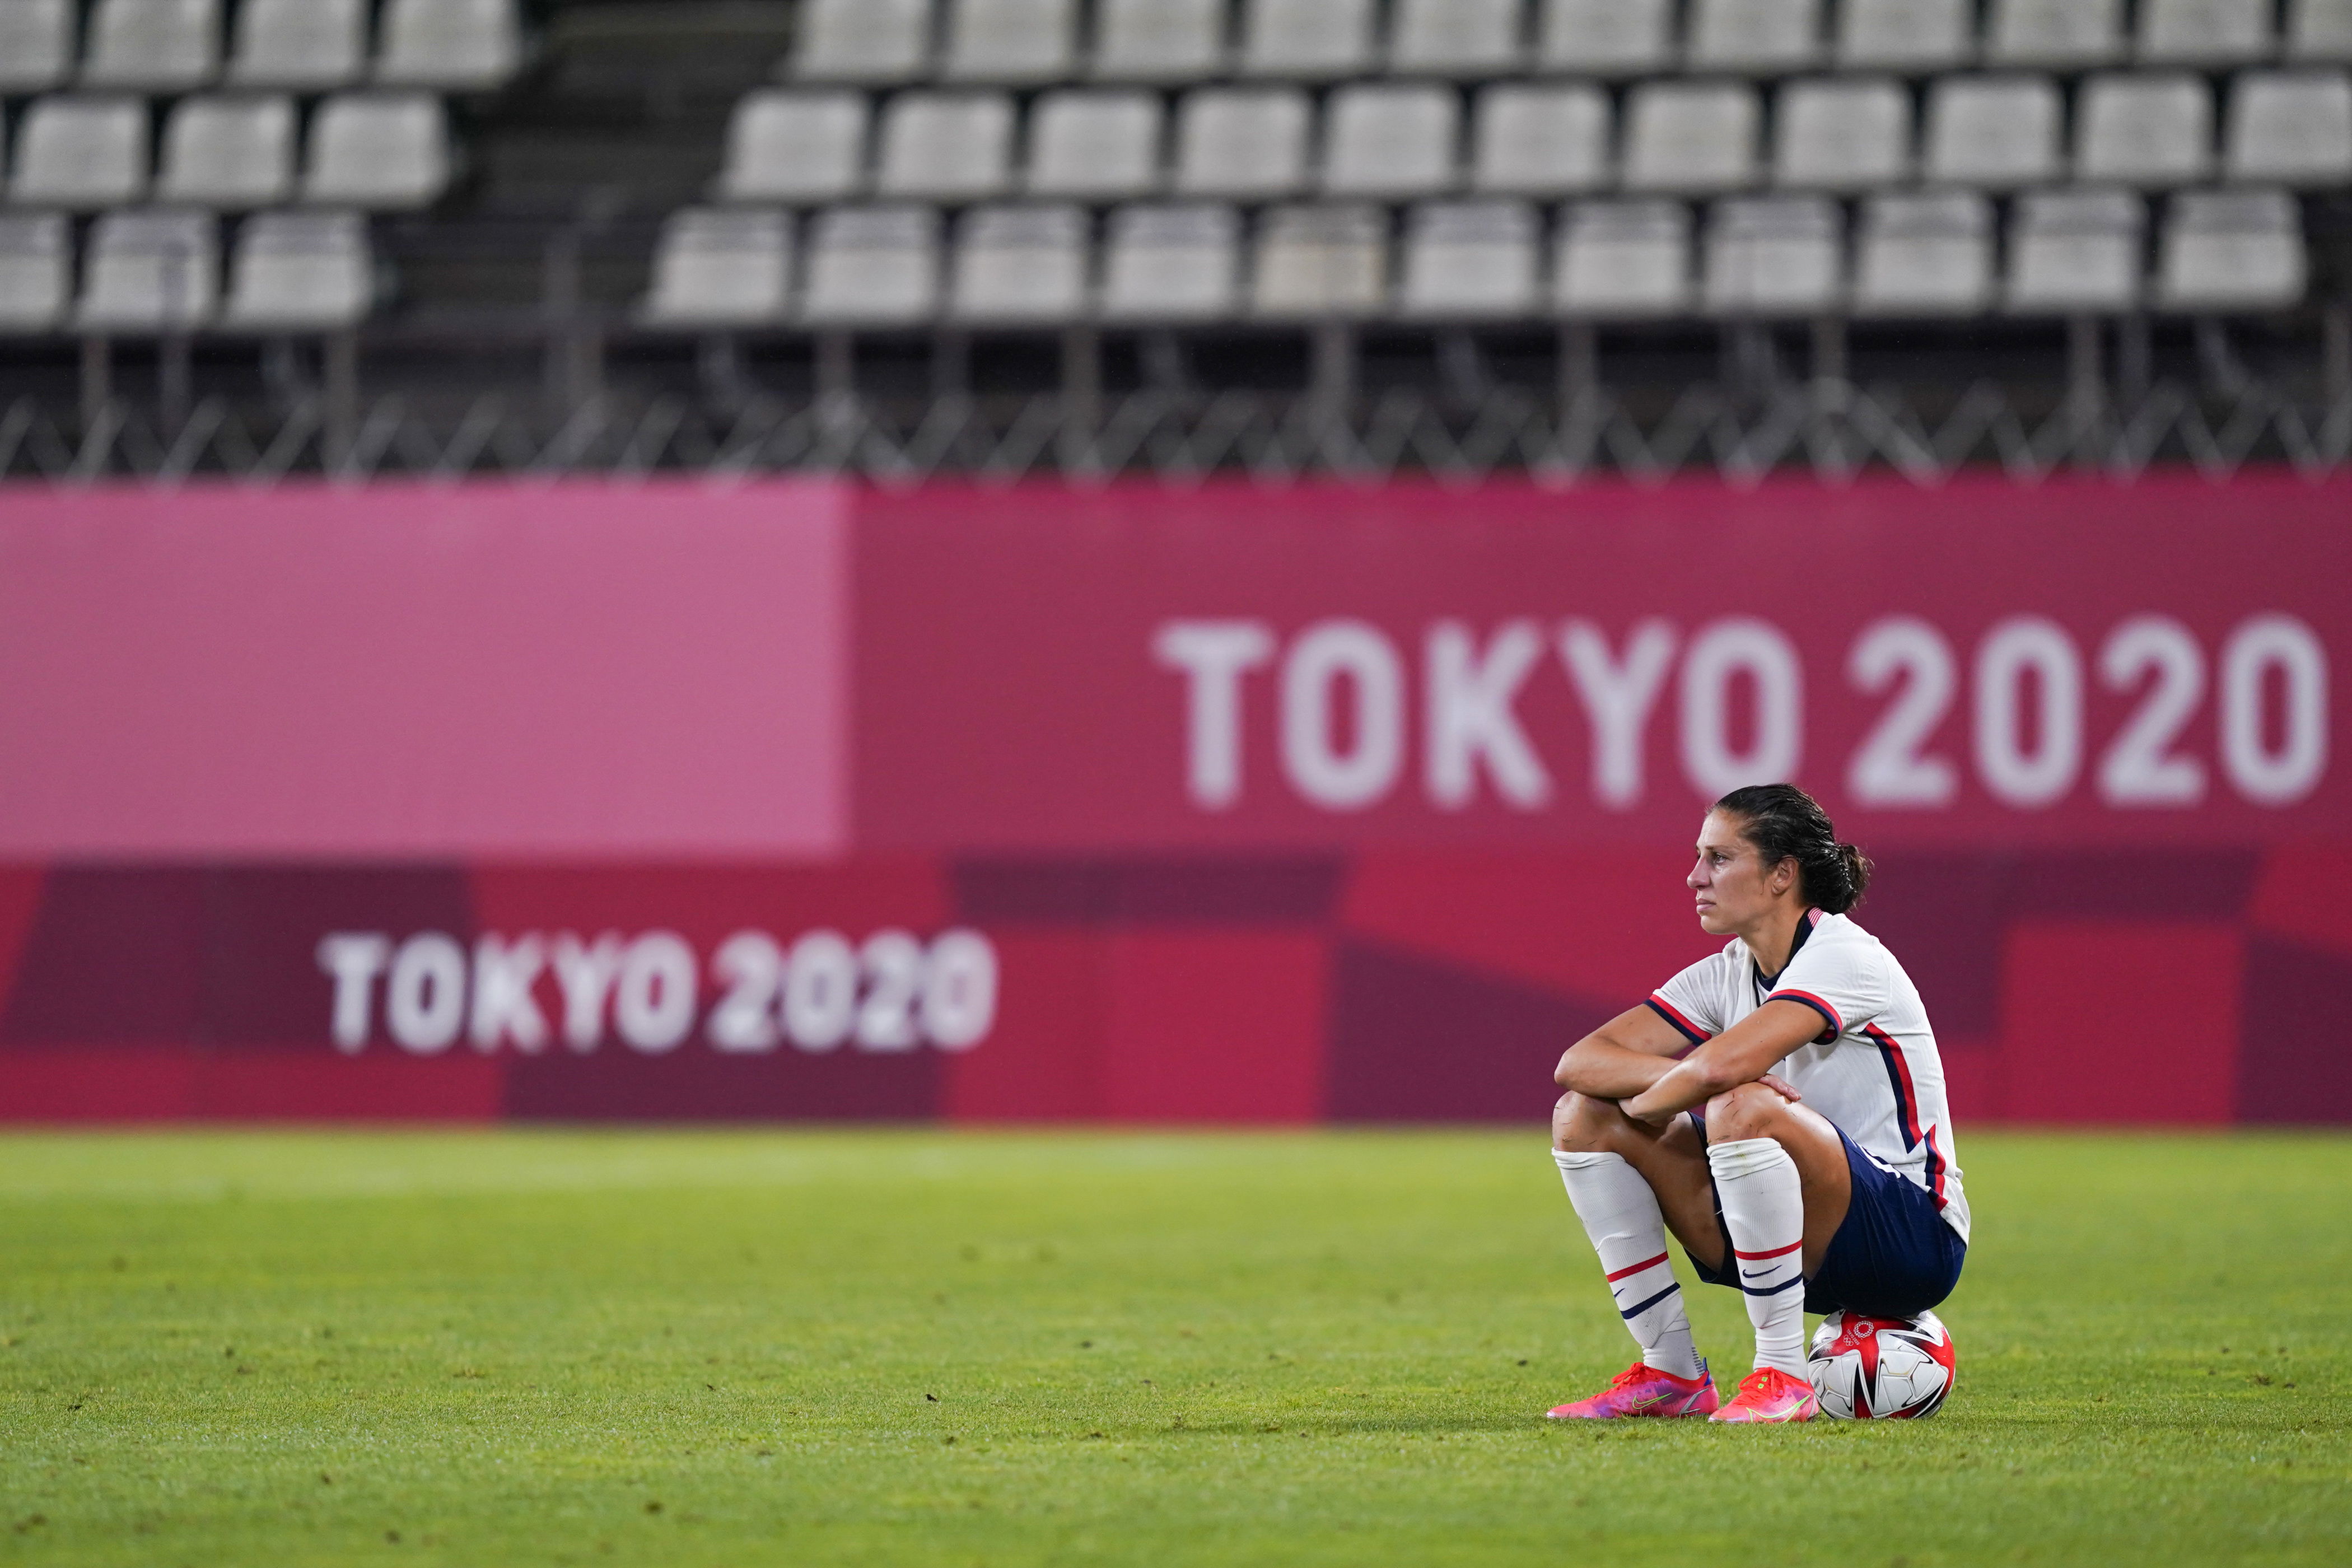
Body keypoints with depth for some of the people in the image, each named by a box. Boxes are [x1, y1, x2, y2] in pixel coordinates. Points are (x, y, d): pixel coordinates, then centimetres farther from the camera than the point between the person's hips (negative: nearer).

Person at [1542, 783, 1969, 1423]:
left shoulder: (1843, 956, -16)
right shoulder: (1726, 974, 7)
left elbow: (1720, 1065, -32)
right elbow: (1579, 1062, -1)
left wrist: (1644, 1101, -12)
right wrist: (1675, 1079, -19)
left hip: (1914, 1239, -8)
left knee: (1741, 1110, -35)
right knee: (1583, 1117, -1)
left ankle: (1783, 1378, -27)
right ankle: (1671, 1374, -1)